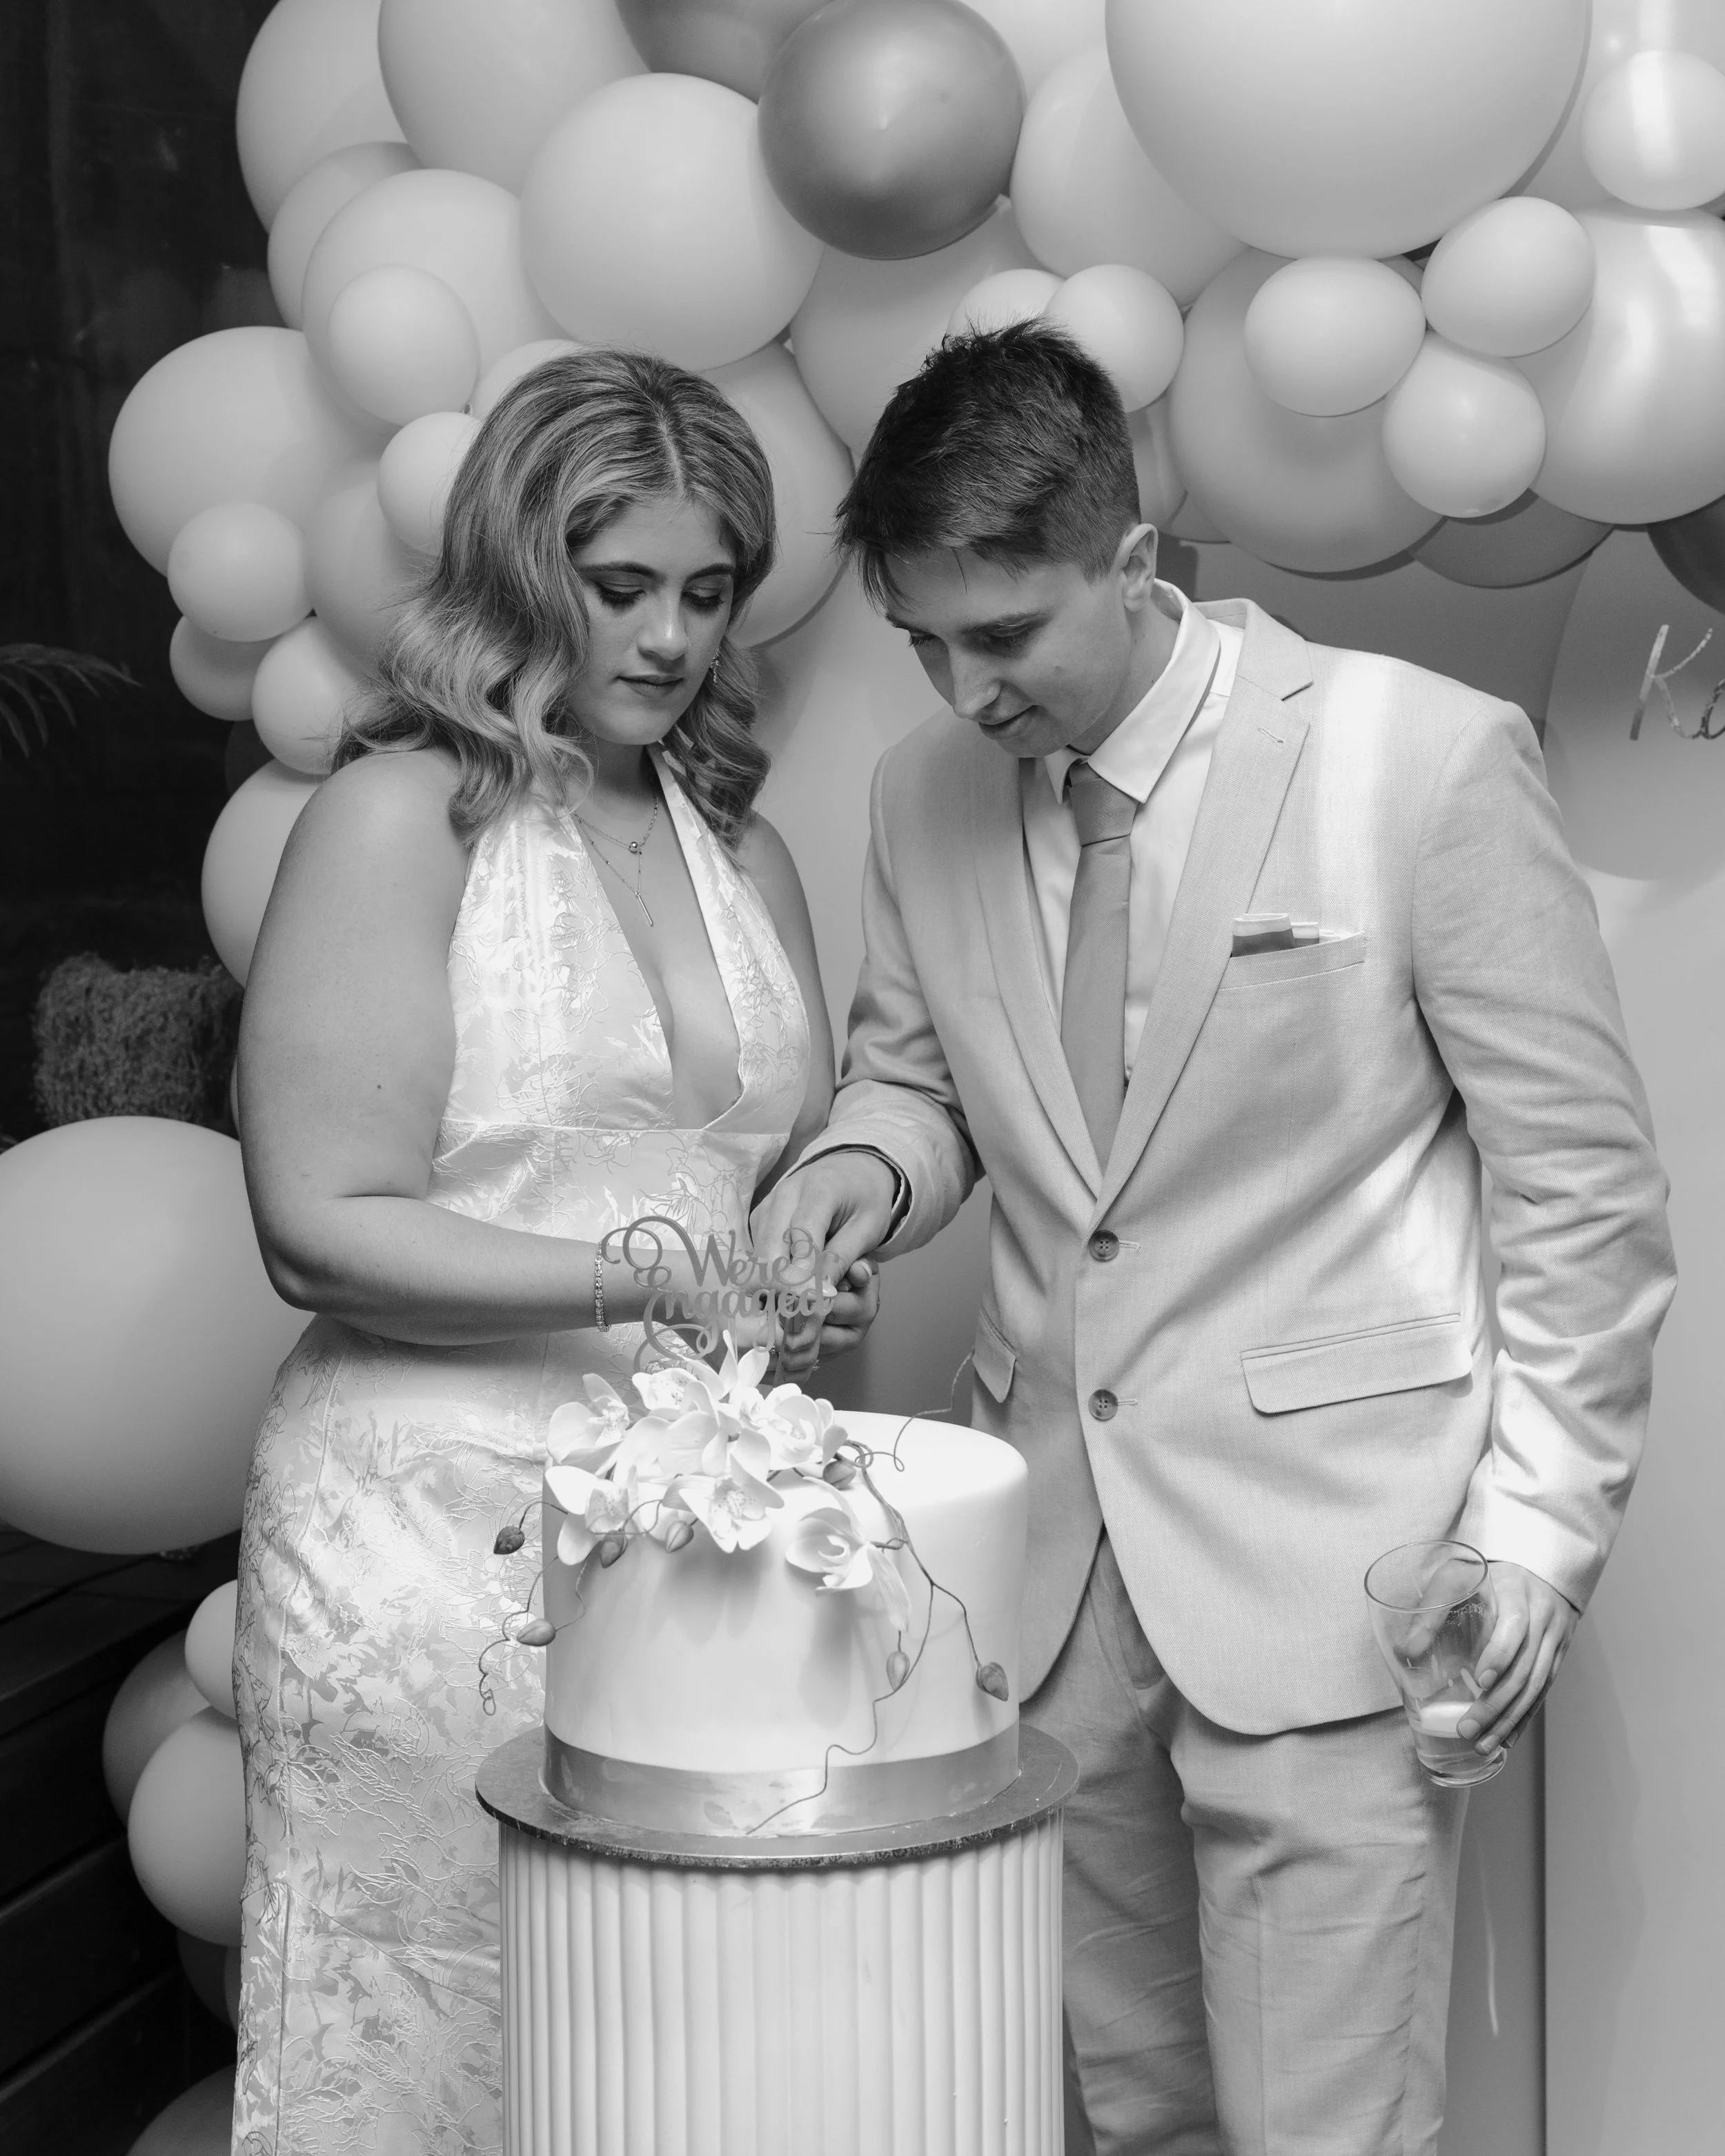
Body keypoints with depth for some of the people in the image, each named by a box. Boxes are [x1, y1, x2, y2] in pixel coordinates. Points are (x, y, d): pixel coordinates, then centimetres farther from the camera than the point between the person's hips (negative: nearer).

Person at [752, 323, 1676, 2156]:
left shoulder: (1427, 759, -12)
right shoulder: (926, 796, 3)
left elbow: (1582, 1180, -6)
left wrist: (1536, 1534, -8)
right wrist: (868, 1159, -4)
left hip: (1324, 1562, -4)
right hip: (1052, 1545, 5)